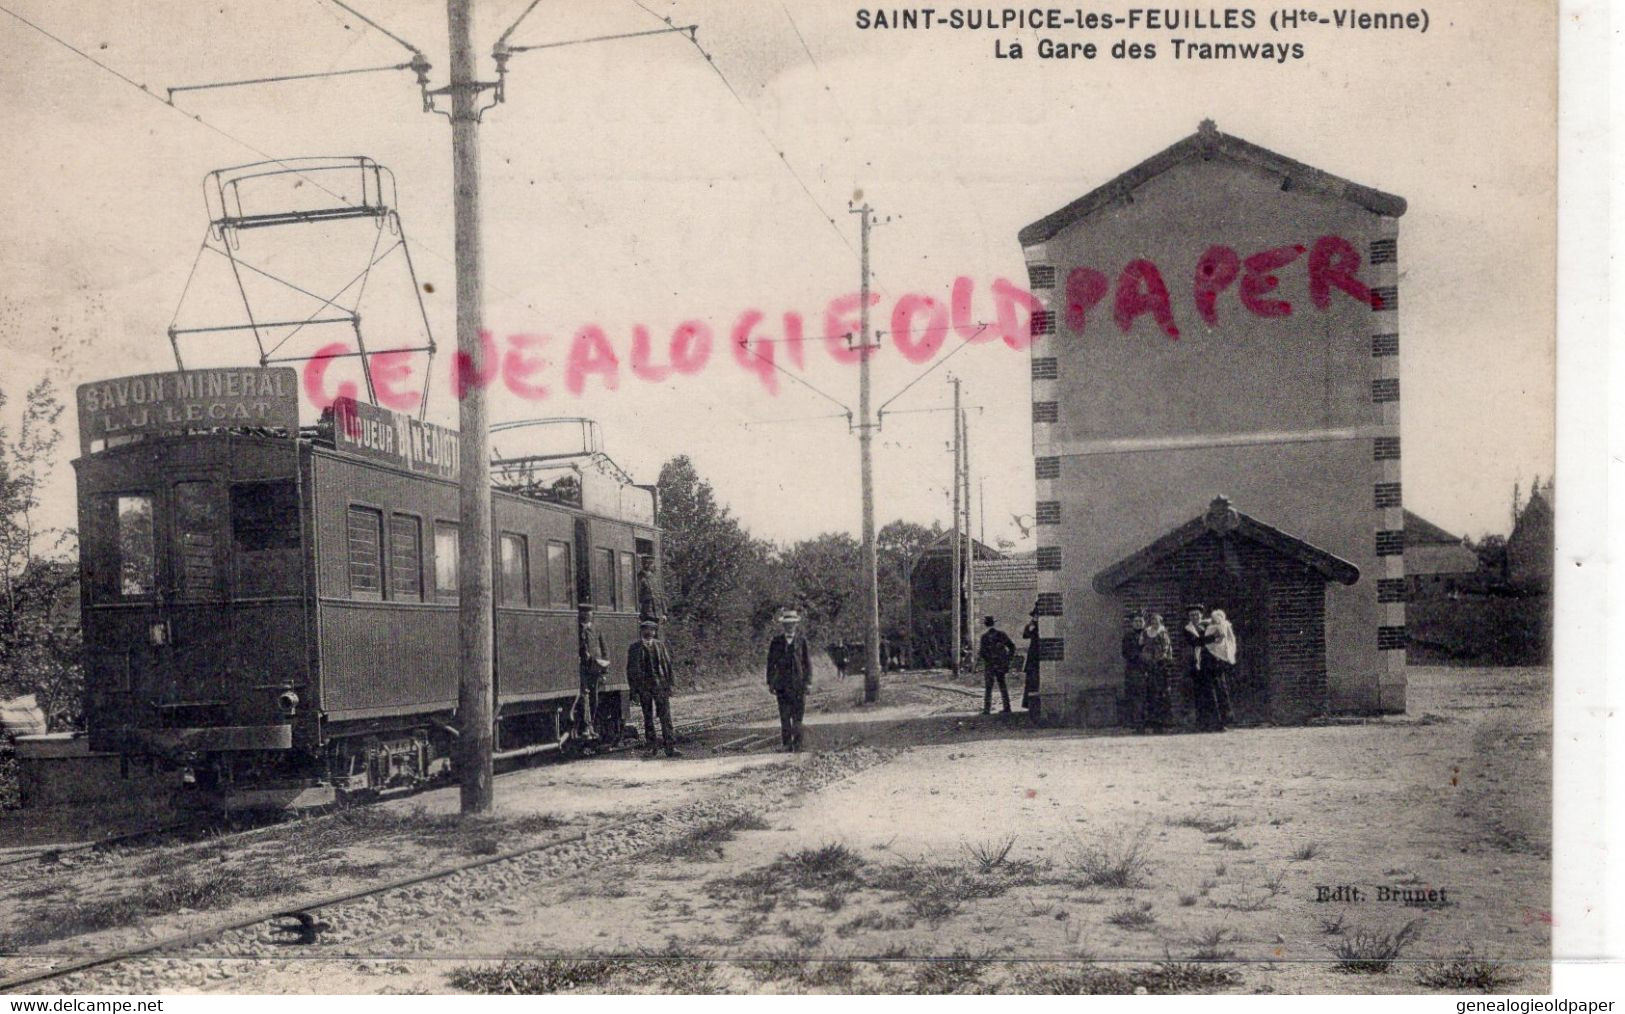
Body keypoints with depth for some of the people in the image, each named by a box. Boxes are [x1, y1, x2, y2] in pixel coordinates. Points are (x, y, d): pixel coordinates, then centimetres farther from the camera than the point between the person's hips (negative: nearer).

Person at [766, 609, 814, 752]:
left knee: (798, 716, 0)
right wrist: (770, 682, 3)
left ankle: (797, 745, 6)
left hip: (798, 683, 0)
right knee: (784, 716, -3)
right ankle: (787, 744, 1)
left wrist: (808, 682, -2)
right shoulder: (776, 641, 7)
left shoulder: (801, 641, 6)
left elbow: (808, 662, 6)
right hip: (782, 684, 0)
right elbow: (771, 662, 8)